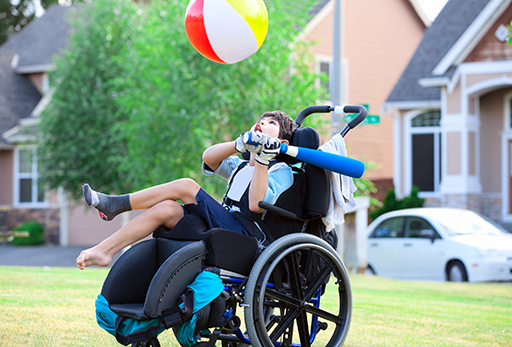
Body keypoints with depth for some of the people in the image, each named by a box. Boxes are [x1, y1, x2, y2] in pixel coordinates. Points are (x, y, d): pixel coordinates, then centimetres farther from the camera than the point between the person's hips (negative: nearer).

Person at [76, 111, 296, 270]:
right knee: (166, 209, -16)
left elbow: (256, 205, -14)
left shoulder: (282, 172, 6)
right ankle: (103, 251, -24)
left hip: (242, 234, -7)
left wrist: (262, 161, -18)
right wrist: (241, 144, -10)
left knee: (185, 186, -17)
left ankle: (116, 204, -14)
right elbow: (209, 158, 6)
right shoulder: (239, 167, 30)